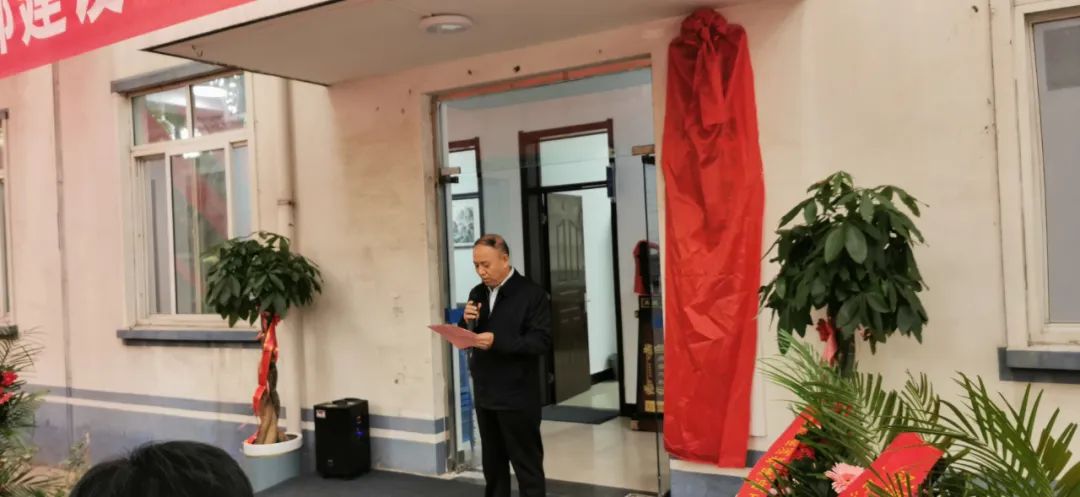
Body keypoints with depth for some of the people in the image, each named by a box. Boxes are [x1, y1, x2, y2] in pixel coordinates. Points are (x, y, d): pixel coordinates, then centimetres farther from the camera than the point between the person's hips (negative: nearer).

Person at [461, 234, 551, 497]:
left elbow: (541, 342, -18)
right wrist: (467, 322, -9)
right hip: (485, 396, 6)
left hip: (517, 397, -6)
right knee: (493, 465, 16)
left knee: (527, 465, 4)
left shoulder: (532, 294, -10)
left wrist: (497, 342, -26)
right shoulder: (477, 294, 10)